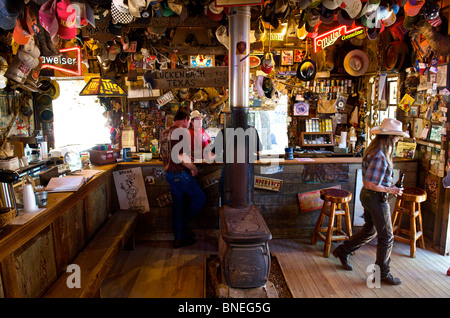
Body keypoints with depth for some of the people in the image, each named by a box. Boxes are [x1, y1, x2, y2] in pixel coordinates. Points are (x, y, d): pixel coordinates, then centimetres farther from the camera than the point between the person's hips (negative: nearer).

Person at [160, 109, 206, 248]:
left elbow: (162, 154, 18)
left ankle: (179, 238, 22)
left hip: (169, 173, 9)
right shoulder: (183, 131, -15)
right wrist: (193, 168, -9)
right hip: (180, 173, -9)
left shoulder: (164, 132, 11)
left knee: (178, 205, 15)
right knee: (200, 198, 7)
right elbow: (182, 157, -22)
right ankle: (184, 225, 11)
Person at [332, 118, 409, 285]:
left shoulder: (375, 150, 6)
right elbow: (369, 184, -28)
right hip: (376, 198, -10)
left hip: (367, 196, 10)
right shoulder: (379, 156, -26)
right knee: (386, 237, 5)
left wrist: (389, 186, 11)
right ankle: (383, 273, 20)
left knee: (370, 230, 24)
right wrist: (390, 190, -17)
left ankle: (342, 251, 35)